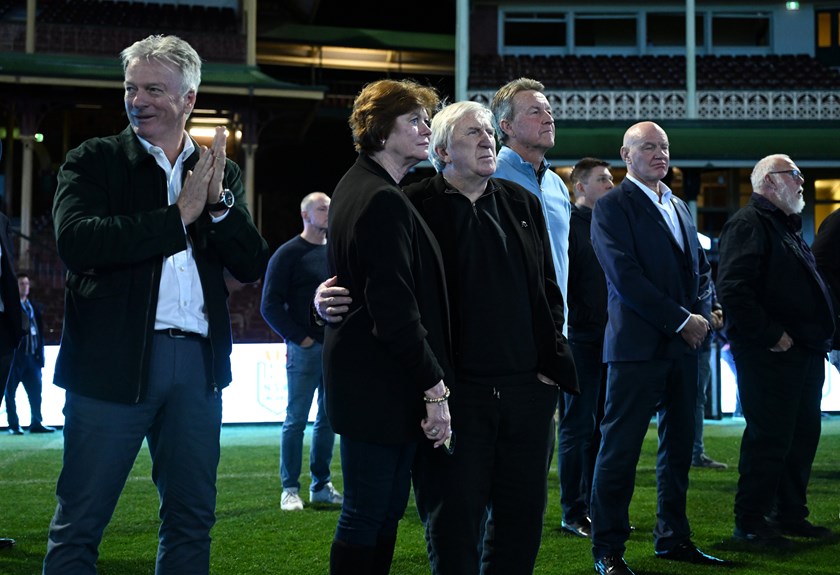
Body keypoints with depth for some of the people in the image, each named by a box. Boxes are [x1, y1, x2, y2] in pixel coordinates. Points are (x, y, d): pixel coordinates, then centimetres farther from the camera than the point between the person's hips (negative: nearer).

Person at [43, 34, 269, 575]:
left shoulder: (221, 173, 13)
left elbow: (252, 265, 6)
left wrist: (218, 201, -11)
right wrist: (179, 215, -12)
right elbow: (76, 240, -15)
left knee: (192, 520, 12)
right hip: (114, 360, -3)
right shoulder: (93, 160, 3)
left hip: (198, 363, 4)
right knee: (78, 525, 1)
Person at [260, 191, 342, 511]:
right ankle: (290, 490, 3)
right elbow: (270, 305, -7)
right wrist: (298, 337, -11)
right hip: (305, 350, -6)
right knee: (296, 420, -3)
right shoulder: (288, 254, -3)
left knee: (329, 419, 8)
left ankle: (321, 486, 17)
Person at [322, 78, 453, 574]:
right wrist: (435, 389, -19)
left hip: (364, 379, 10)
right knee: (367, 516, -2)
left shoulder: (356, 188, 15)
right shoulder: (385, 202, -17)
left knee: (386, 510, 15)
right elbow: (396, 310, -22)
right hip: (381, 385, -10)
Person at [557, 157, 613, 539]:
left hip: (607, 339, 7)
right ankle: (574, 513, 5)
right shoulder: (570, 224, -6)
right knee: (578, 427, -2)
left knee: (601, 426, 11)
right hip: (580, 339, -7)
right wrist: (579, 322, -15)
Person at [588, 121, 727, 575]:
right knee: (620, 448, -4)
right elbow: (625, 276, -15)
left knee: (679, 446, 12)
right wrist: (681, 320, -14)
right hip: (637, 345, -7)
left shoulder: (678, 207, 19)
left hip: (682, 346, 8)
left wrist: (702, 314, 1)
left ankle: (673, 538, 23)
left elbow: (700, 268, 21)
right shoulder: (613, 206, -5)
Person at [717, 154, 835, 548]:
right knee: (768, 438, -6)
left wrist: (819, 337, 15)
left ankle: (790, 514, 25)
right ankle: (749, 525, 3)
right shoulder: (749, 223, -11)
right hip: (770, 354, -10)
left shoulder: (787, 227, 22)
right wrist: (770, 335, -20)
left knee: (803, 434, 14)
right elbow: (732, 289, -22)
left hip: (804, 353, 10)